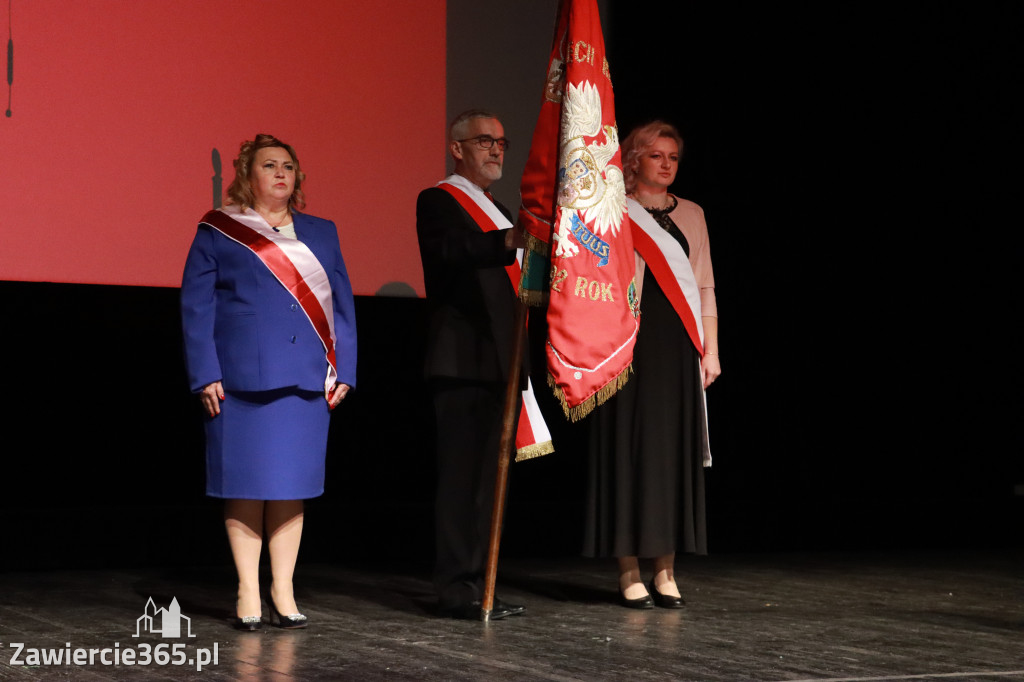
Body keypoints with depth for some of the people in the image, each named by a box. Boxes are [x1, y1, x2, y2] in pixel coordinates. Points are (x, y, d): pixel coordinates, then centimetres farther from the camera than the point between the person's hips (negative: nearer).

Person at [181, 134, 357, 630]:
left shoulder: (321, 233, 16)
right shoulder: (217, 233, 6)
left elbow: (342, 305, 14)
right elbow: (195, 306, 2)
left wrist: (343, 370, 4)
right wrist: (206, 375, -8)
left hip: (306, 382, 3)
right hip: (242, 379, -3)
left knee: (291, 485, 3)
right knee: (246, 484, -2)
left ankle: (283, 591, 10)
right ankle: (248, 594, 4)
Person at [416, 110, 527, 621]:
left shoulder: (497, 212, 24)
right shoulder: (438, 201, -4)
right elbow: (448, 253, -25)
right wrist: (507, 243, -41)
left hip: (495, 363, 9)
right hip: (461, 362, -9)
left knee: (489, 476, 11)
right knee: (462, 475, -9)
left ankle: (477, 584, 18)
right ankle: (456, 589, -7)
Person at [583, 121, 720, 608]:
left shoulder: (691, 215, 15)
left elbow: (704, 286, 14)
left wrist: (710, 349, 6)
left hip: (679, 349, 4)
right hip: (631, 347, -4)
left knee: (674, 452, 2)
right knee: (630, 447, -4)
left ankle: (665, 570, 8)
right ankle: (629, 572, 0)